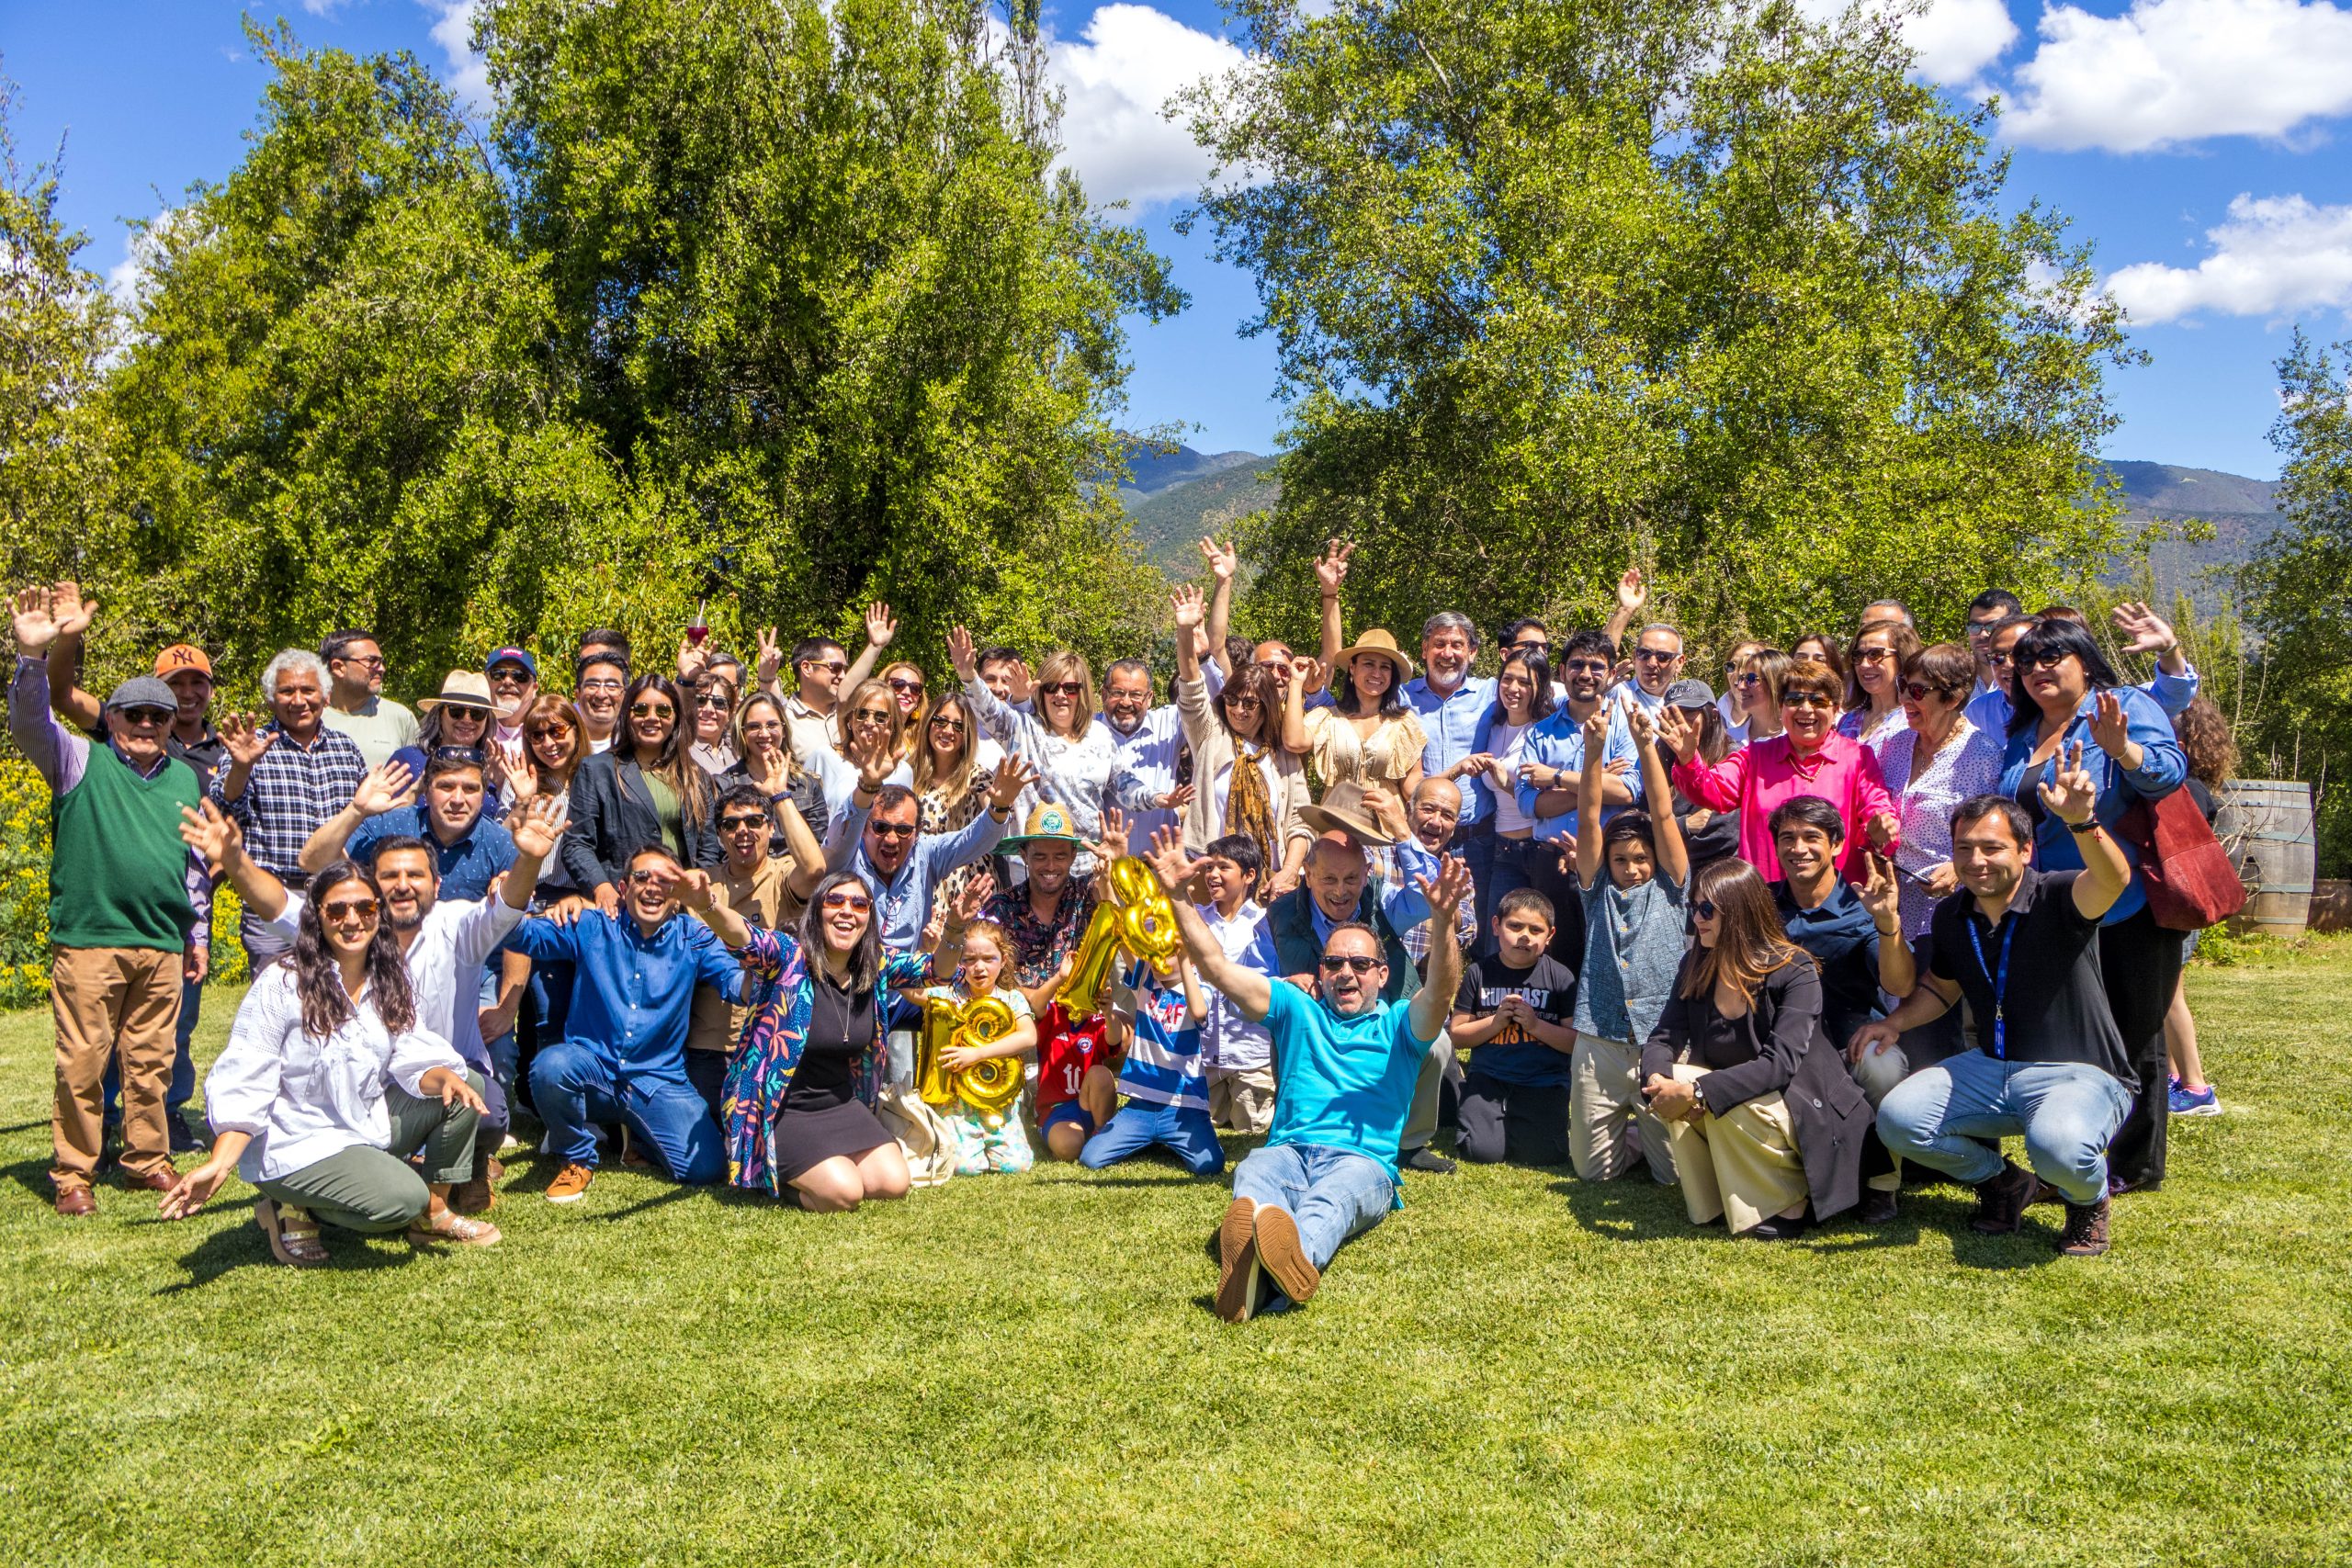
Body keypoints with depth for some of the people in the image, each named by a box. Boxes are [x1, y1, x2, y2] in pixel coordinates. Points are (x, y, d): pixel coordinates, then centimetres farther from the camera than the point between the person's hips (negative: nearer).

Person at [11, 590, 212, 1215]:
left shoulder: (186, 780, 15)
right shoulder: (80, 762, 4)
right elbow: (31, 722, -13)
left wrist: (199, 935, 21)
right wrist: (33, 655, -29)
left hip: (162, 946, 4)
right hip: (87, 941, -3)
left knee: (150, 1062, 9)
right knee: (81, 1064, 0)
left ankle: (148, 1160, 21)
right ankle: (72, 1175, 9)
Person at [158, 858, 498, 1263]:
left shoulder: (391, 983, 4)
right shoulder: (281, 986, -15)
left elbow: (412, 1058, -4)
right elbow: (244, 1085, -18)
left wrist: (444, 1077, -28)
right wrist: (218, 1165, -30)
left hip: (369, 1123, 7)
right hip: (295, 1148, -7)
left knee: (465, 1088, -7)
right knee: (404, 1199, -27)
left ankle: (435, 1214, 5)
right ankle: (293, 1211, -1)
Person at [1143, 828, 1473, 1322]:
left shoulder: (1400, 1025, 18)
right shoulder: (1297, 1011, 26)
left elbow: (1441, 989, -5)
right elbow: (1216, 966, 17)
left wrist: (1444, 922, -24)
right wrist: (1178, 897, 6)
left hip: (1363, 1160, -1)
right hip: (1290, 1149, 2)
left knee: (1332, 1195, -39)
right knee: (1255, 1173, -36)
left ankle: (1297, 1256, -73)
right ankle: (1249, 1268, -69)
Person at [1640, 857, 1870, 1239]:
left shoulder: (1795, 972, -20)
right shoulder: (1695, 966, -2)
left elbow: (1780, 1063, -32)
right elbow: (1664, 1037, -7)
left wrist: (1697, 1092, -38)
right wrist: (1657, 1079, -31)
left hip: (1806, 1111, -6)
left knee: (1729, 1104, -33)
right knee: (1672, 1079, -21)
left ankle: (1789, 1206, -8)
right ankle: (1712, 1206, -6)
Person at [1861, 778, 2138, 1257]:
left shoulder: (2058, 899, -14)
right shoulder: (1951, 916, 5)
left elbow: (2113, 880, -38)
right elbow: (1941, 984, 23)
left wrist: (2082, 821, -58)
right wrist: (1896, 1022, 5)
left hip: (2079, 1074, -6)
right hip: (1989, 1069, 6)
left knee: (2059, 1147, -38)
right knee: (1897, 1118, -16)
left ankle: (2089, 1198, 3)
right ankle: (2002, 1182, 13)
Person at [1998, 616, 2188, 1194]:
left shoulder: (2129, 705, -7)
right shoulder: (2021, 737, 14)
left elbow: (2169, 772, -24)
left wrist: (2121, 749, -42)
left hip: (2129, 910, -7)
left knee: (2131, 1038, 3)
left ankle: (2134, 1164, 15)